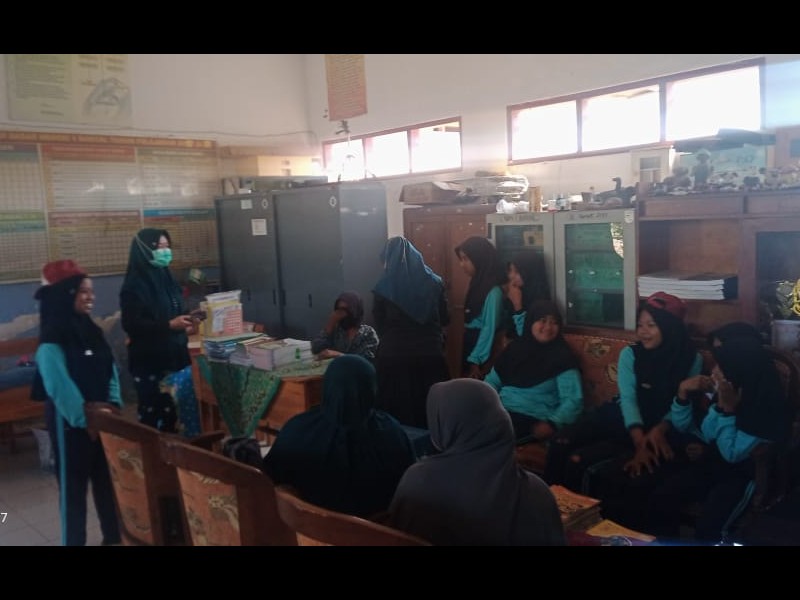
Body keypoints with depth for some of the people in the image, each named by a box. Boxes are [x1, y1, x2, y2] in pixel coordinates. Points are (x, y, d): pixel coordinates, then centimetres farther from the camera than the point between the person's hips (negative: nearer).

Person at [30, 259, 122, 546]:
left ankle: (114, 536, 30)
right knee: (73, 481, 4)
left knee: (107, 476, 16)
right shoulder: (52, 342, -17)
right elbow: (60, 388, -20)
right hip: (70, 421, -7)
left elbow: (110, 370, 8)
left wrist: (113, 404, -4)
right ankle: (73, 541, 18)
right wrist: (85, 420, -17)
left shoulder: (91, 331, 6)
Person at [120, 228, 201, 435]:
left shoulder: (166, 277, 12)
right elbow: (131, 325, -18)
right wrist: (169, 325, -24)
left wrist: (186, 321, 3)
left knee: (187, 411, 11)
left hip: (177, 357, 8)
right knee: (155, 417, -3)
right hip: (151, 363, -7)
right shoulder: (135, 284, -11)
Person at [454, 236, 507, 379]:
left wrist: (476, 360, -15)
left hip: (481, 349, -8)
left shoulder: (493, 291, -16)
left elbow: (489, 328, -17)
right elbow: (470, 321, 5)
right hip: (471, 344, 8)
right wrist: (470, 357, 3)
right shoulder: (477, 283, 9)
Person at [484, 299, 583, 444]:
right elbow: (492, 382, 20)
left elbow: (573, 400, -8)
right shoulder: (514, 347, 15)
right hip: (501, 411, 5)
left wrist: (552, 424, -25)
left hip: (533, 419, -5)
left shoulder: (561, 356, 0)